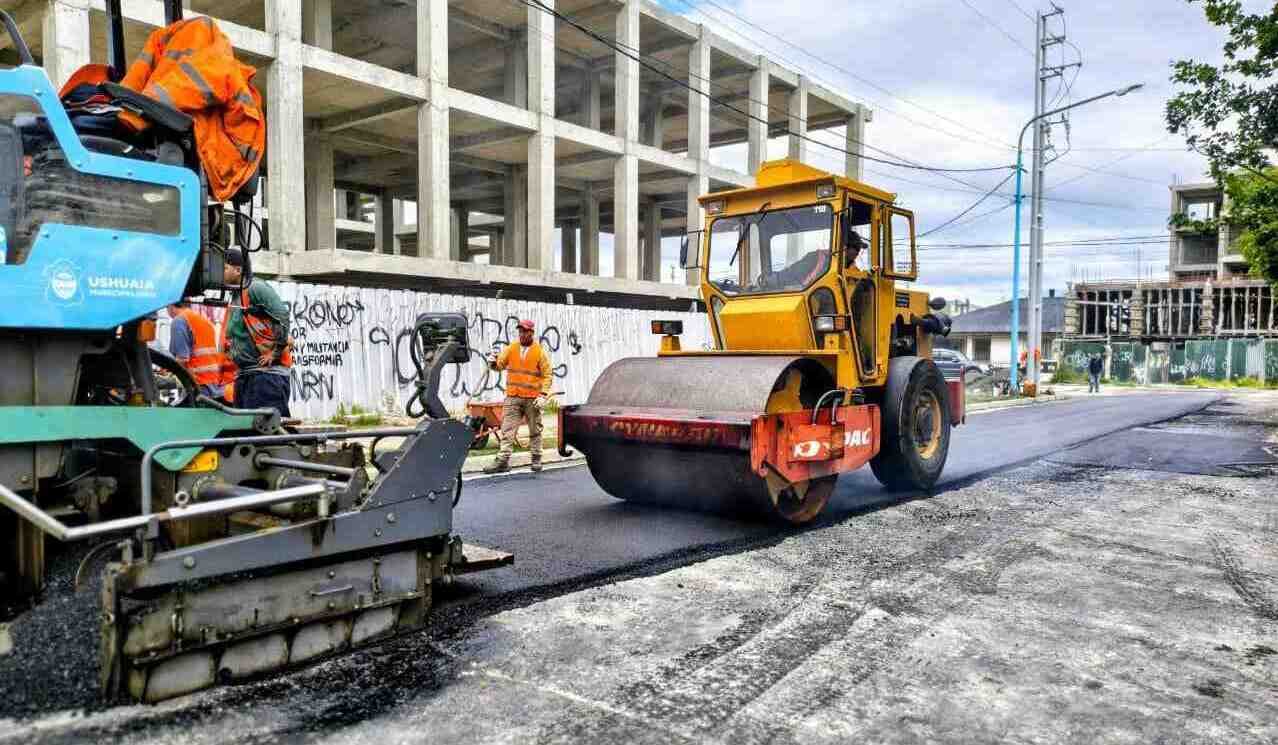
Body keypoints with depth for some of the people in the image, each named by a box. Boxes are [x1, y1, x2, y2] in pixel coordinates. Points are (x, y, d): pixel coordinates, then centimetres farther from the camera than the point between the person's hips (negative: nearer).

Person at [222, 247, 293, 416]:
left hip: (268, 371, -10)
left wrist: (275, 353, -17)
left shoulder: (255, 288, -8)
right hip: (243, 374, 10)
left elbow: (282, 316, -18)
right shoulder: (234, 300, 20)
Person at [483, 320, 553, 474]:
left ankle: (536, 458, 21)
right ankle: (503, 460, -3)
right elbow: (500, 364, 7)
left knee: (535, 431, 9)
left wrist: (543, 395, -12)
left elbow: (547, 375, -3)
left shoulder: (540, 352, -2)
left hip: (532, 399, -2)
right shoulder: (511, 348, 8)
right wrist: (493, 363, -16)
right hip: (513, 397, 2)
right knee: (507, 430, -3)